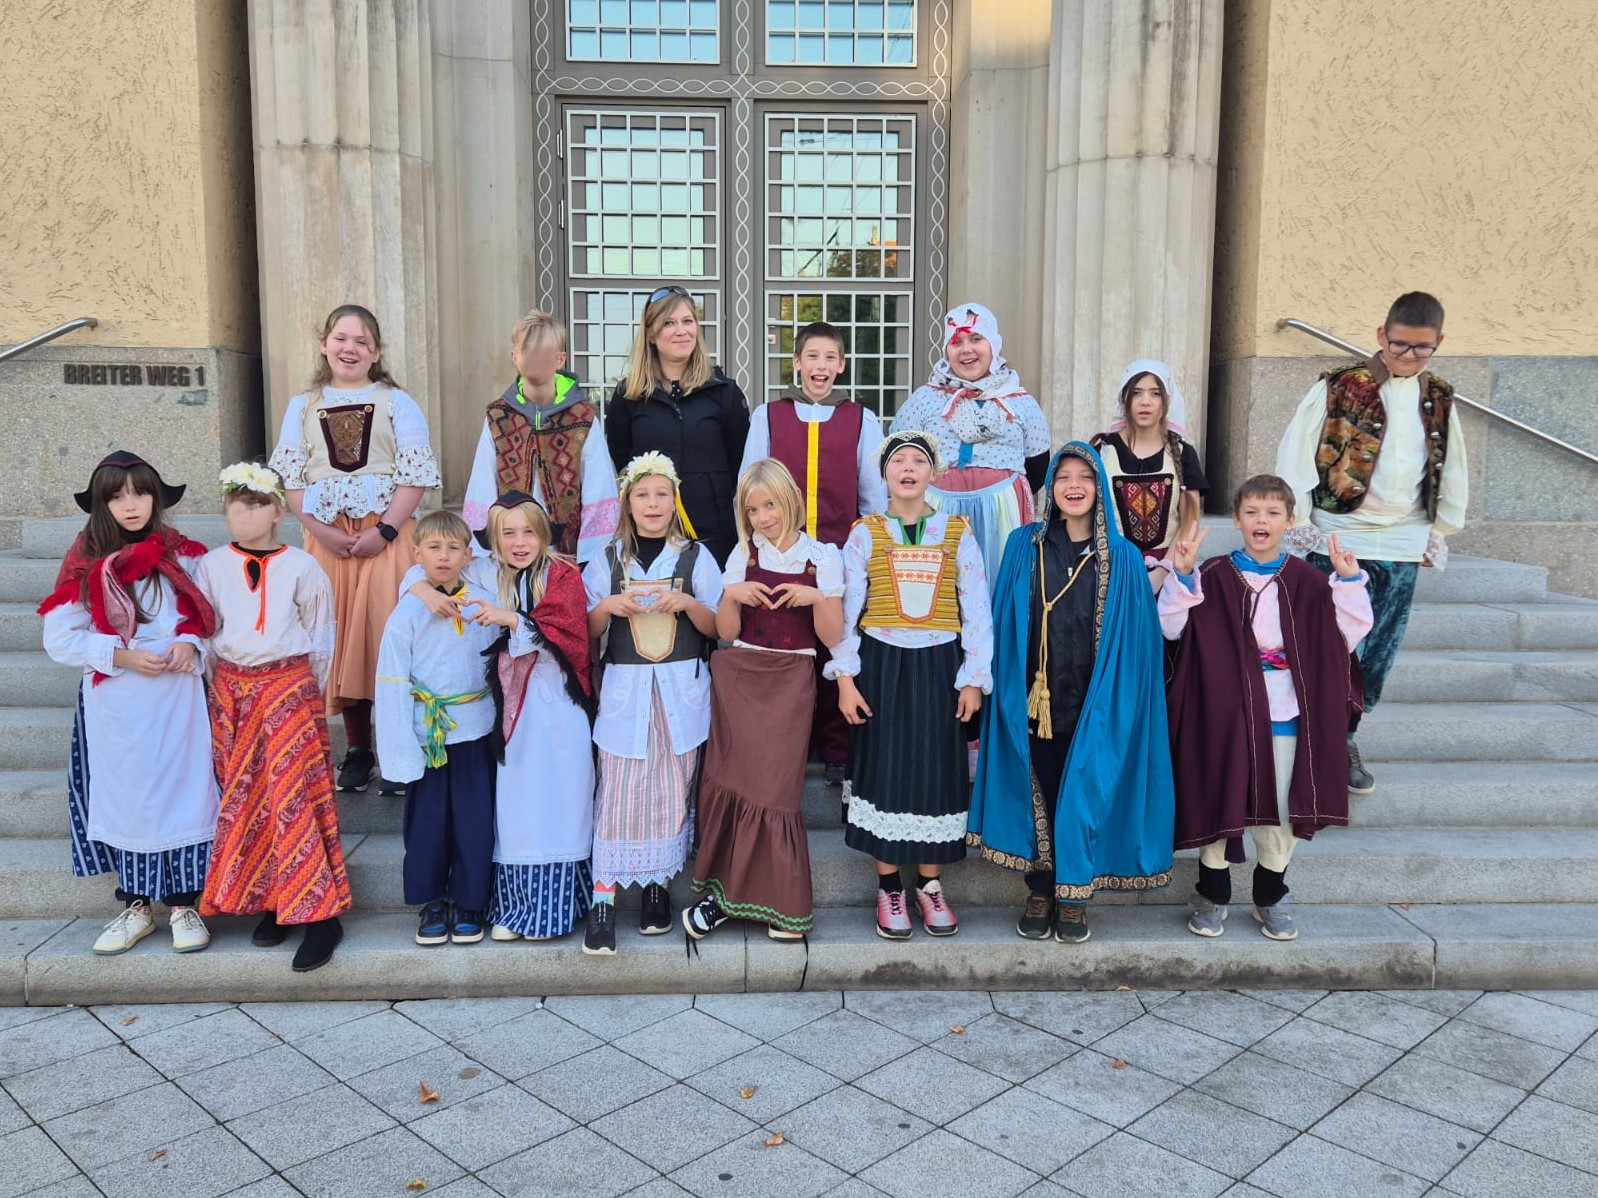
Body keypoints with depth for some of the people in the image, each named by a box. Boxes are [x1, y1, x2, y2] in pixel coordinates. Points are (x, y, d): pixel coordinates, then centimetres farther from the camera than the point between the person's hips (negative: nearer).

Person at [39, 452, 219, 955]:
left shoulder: (181, 554, 4)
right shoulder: (86, 563, 1)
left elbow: (209, 614, 11)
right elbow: (60, 638, -2)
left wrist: (191, 644, -9)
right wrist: (121, 655, -14)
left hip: (177, 697, 0)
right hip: (115, 704, 0)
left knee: (180, 791, 0)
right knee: (124, 798, 6)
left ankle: (183, 904, 11)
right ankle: (136, 906, 19)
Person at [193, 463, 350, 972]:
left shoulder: (302, 567, 0)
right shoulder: (211, 566, 6)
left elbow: (320, 636, 7)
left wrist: (305, 689, 6)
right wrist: (221, 685, 8)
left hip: (290, 687, -3)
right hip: (231, 691, 3)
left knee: (295, 796, -8)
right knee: (246, 798, 2)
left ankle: (319, 914, -6)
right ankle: (271, 901, 13)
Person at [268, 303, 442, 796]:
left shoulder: (397, 403, 4)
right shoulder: (302, 407, 12)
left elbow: (415, 476, -3)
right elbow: (289, 478, 8)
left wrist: (384, 531, -13)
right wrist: (321, 530, -6)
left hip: (385, 535, -3)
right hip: (326, 538, 3)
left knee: (386, 634, -6)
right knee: (340, 638, 5)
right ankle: (358, 750, 16)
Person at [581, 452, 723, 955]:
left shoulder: (695, 557, 5)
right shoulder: (607, 560, 7)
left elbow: (716, 629, 4)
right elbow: (587, 631, 8)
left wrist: (689, 603, -14)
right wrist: (607, 606, -12)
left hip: (681, 691, 0)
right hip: (625, 691, 0)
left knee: (672, 793, 4)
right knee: (617, 793, -6)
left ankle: (658, 887, 17)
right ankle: (603, 900, -4)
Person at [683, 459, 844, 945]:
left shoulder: (822, 557, 2)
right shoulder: (744, 554, 8)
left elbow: (832, 636, -1)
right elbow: (726, 632, 5)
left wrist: (816, 598, -16)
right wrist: (731, 595, -13)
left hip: (790, 684, -2)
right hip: (738, 679, 2)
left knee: (773, 787, -6)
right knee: (730, 782, -2)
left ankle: (781, 904, 6)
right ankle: (721, 890, 10)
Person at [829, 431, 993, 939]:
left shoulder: (958, 534, 5)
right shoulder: (865, 534, 3)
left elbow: (977, 612, 3)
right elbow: (845, 610, 1)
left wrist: (974, 678, -2)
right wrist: (845, 676, -6)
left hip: (938, 668, 1)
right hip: (881, 666, -1)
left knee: (937, 769, 4)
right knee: (884, 768, 2)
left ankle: (930, 885, 20)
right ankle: (889, 889, 16)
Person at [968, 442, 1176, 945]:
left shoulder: (1122, 558, 0)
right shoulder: (1024, 547, 3)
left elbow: (1134, 638, 1)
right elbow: (1007, 627, 4)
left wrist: (1118, 697, -6)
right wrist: (1010, 692, -1)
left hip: (1095, 704, -1)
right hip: (1035, 699, 1)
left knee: (1083, 797, 5)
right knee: (1038, 796, 6)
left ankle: (1074, 899, 21)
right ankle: (1039, 895, 22)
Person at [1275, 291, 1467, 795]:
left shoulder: (1439, 401, 9)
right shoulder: (1339, 388, -5)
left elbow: (1453, 471, 19)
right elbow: (1295, 452, -5)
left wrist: (1441, 532, 15)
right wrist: (1300, 521, -7)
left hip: (1402, 548, 5)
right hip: (1338, 541, -4)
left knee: (1378, 654, 9)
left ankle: (1345, 736, 24)